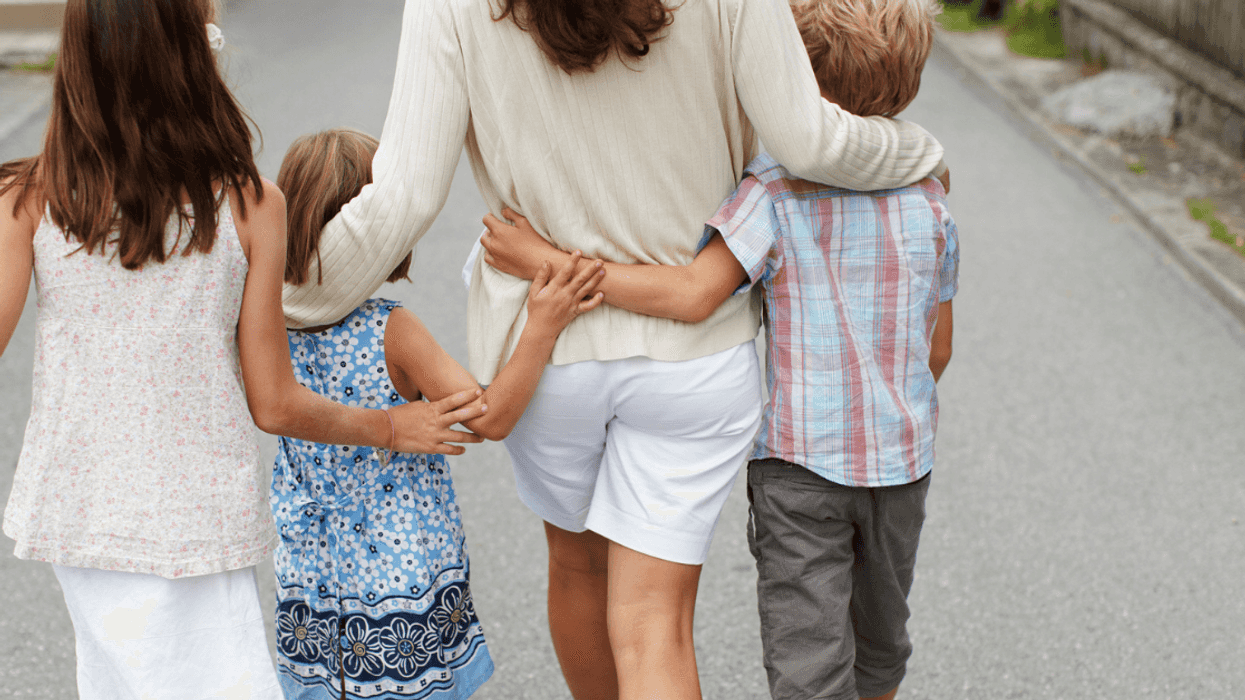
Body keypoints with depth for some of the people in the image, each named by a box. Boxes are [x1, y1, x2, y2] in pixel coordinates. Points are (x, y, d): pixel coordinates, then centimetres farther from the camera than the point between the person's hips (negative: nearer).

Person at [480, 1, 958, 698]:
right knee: (879, 638, 24)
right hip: (902, 458, 4)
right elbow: (937, 348, 4)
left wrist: (550, 262, -23)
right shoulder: (927, 197, -3)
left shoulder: (776, 188, -16)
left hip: (799, 459, -4)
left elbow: (694, 294, -27)